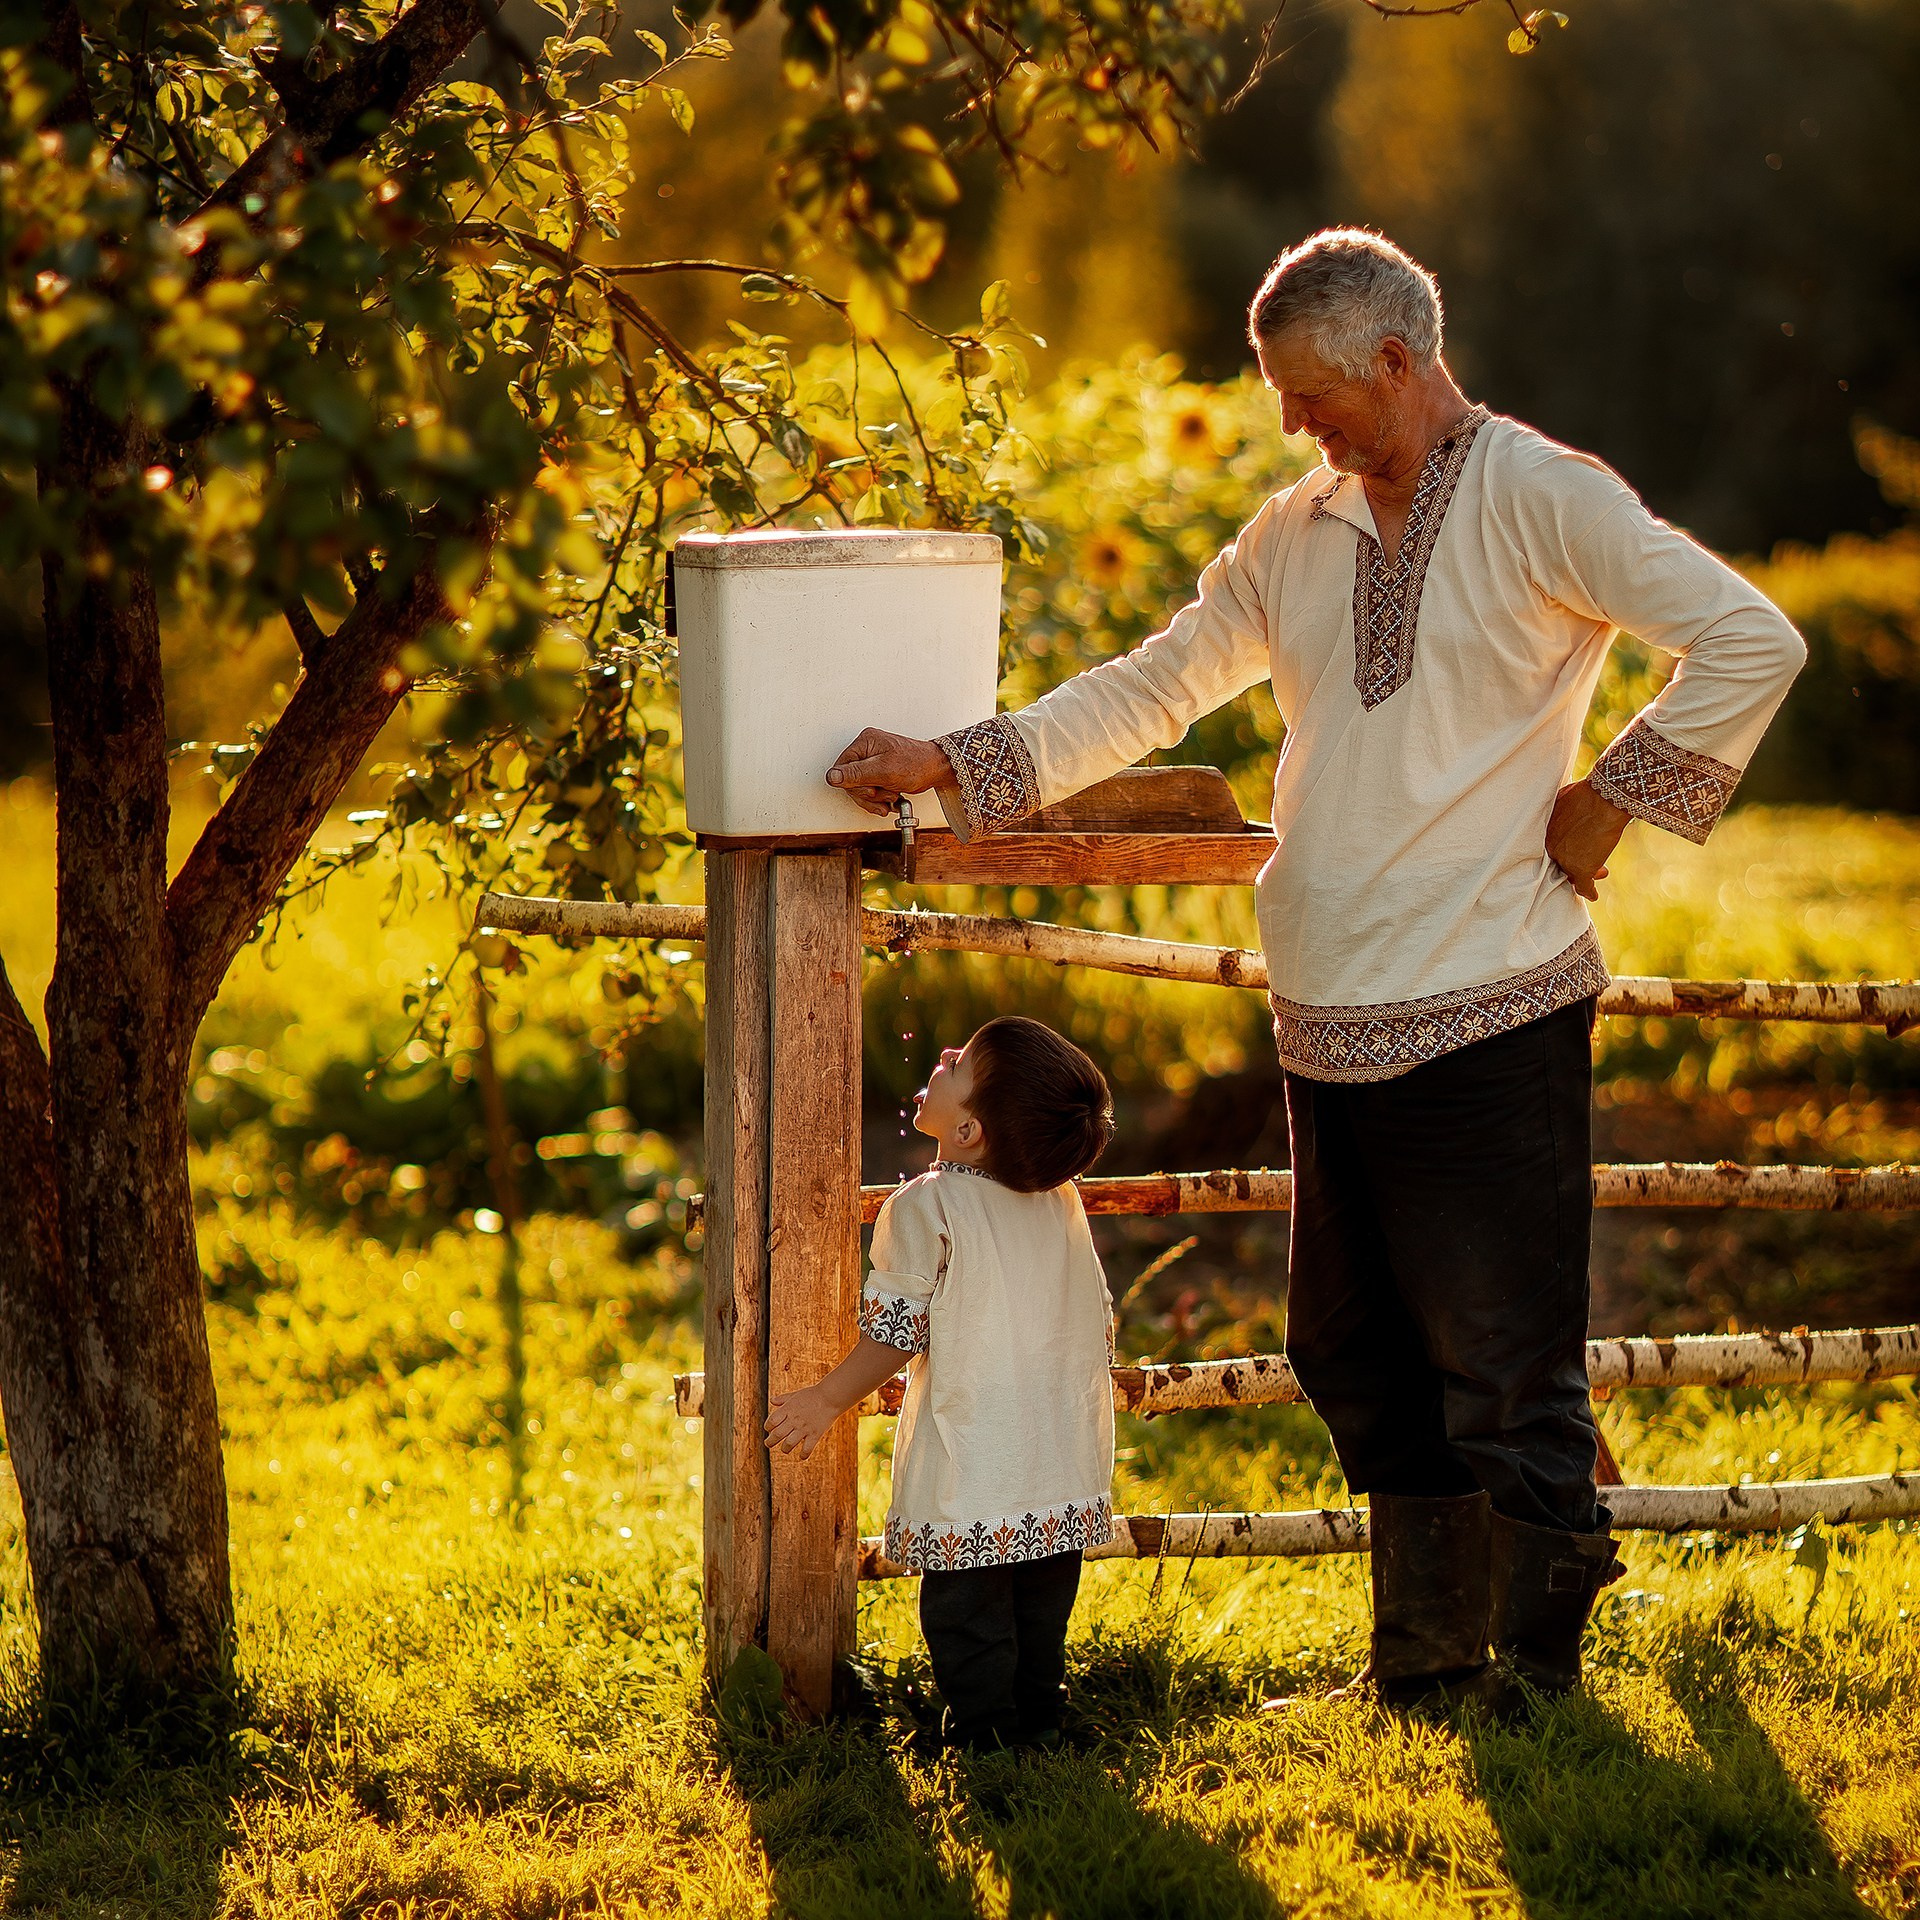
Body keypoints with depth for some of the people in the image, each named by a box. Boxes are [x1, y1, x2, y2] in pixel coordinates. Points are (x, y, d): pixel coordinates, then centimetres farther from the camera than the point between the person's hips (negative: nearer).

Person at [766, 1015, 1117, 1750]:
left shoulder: (925, 1208, -14)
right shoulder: (1061, 1201, 4)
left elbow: (896, 1333, -12)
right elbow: (1098, 1321, 12)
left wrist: (828, 1401, 1)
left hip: (969, 1469, -6)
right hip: (1063, 1464, 6)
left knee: (967, 1607, 5)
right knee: (1041, 1602, 17)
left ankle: (982, 1731, 6)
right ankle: (1038, 1718, 23)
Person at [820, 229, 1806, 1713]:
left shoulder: (1542, 501, -6)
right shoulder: (1295, 539, 14)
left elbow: (1751, 643, -10)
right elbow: (1153, 691, 16)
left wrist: (1615, 797, -8)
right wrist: (948, 768, 7)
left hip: (1490, 1016, -7)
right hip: (1330, 1024, 7)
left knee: (1506, 1366, -6)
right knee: (1363, 1365, 11)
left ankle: (1537, 1668, 5)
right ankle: (1422, 1664, 22)